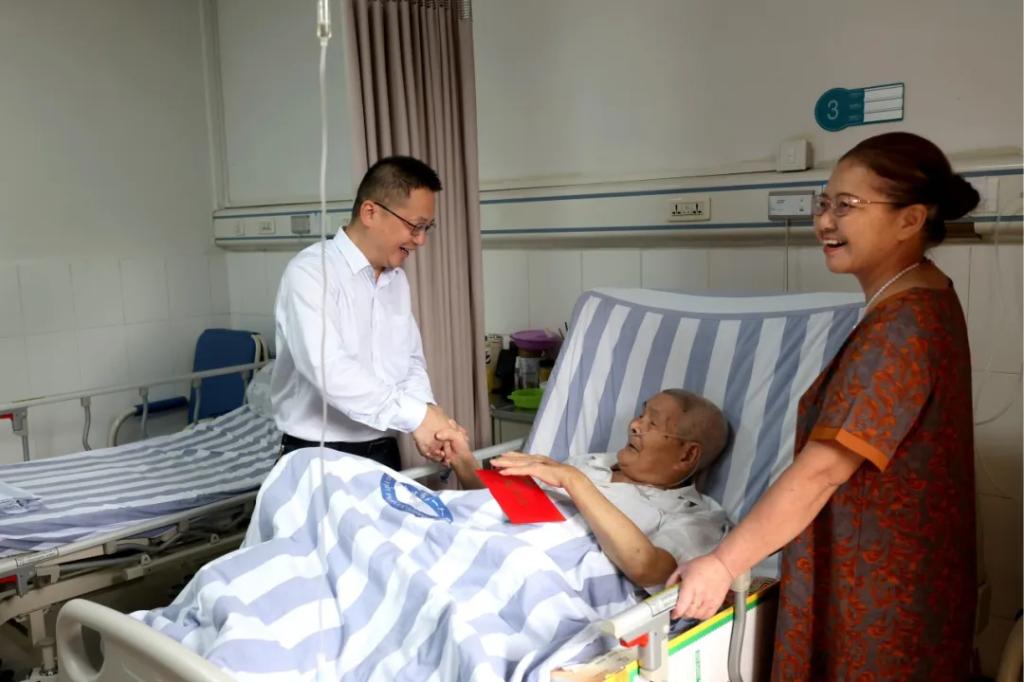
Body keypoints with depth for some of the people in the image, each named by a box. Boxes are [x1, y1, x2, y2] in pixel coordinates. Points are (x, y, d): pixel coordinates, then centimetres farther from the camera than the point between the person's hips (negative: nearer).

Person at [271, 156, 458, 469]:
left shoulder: (397, 279, 9)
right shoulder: (310, 272, -16)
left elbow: (411, 360, 11)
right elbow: (328, 368, -28)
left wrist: (426, 407, -10)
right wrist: (414, 415, -28)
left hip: (383, 452, 7)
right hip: (320, 458, -6)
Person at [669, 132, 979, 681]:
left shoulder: (901, 327, -25)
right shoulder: (921, 300, 7)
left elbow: (824, 469, -28)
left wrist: (722, 564, -23)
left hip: (880, 586, -9)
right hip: (890, 570, 9)